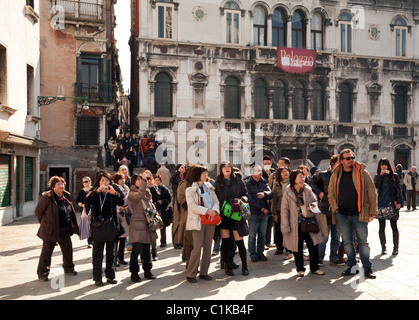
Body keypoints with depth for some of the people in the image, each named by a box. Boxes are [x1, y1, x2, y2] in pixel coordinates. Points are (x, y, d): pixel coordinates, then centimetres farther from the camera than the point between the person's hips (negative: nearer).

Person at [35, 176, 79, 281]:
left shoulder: (67, 196, 5)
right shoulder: (46, 197, -14)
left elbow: (71, 212, 15)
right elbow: (38, 212, -7)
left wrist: (73, 225, 10)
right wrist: (45, 223, -1)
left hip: (65, 230, 6)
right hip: (51, 230, -6)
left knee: (68, 250, 14)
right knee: (47, 252, 5)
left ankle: (69, 268, 32)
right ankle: (42, 273, 20)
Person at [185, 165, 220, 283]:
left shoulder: (209, 188, 13)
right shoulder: (190, 190, -2)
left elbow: (216, 201, 9)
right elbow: (192, 206, -13)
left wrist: (214, 210, -12)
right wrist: (207, 211, -20)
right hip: (197, 221, -5)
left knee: (208, 247, 7)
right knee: (197, 247, -9)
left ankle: (204, 272, 18)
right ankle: (190, 274, 3)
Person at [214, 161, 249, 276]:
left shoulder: (238, 180, 5)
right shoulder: (217, 182, 7)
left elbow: (245, 194, 7)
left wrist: (241, 200, -13)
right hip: (222, 215, 1)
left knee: (239, 241, 0)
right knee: (225, 242, 4)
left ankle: (244, 266, 14)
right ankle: (227, 266, 17)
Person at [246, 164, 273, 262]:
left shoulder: (264, 183, 12)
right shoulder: (248, 184, -1)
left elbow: (270, 194, 0)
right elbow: (250, 199, -8)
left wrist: (264, 194, -23)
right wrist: (261, 208, -9)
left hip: (264, 212, 4)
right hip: (253, 213, -4)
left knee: (262, 235, 9)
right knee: (252, 235, -1)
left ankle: (260, 253, 20)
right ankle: (253, 254, 9)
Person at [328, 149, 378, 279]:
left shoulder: (362, 173, -2)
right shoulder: (336, 175, 5)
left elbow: (372, 192, -1)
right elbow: (331, 193, 12)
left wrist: (372, 211, -4)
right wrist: (335, 208, 1)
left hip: (359, 214, -2)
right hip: (342, 214, 2)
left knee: (363, 241, 5)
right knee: (347, 242, 10)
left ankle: (367, 268, 16)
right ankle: (351, 265, 24)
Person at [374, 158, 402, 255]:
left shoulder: (394, 176, 5)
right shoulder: (377, 176, 9)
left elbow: (398, 189, 3)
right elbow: (376, 186, -8)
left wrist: (399, 202, -6)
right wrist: (381, 175, -12)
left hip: (392, 204, -2)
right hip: (381, 204, 2)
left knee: (394, 226, 2)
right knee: (381, 227, 6)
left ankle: (395, 247, 12)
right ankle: (383, 247, 15)